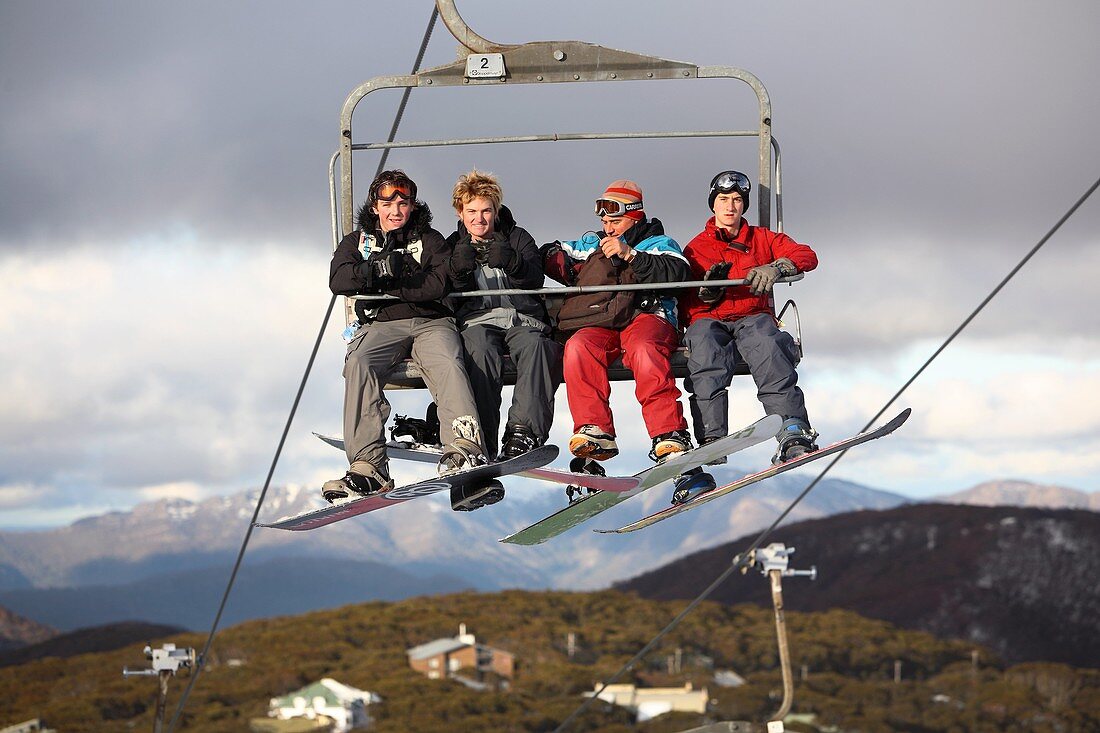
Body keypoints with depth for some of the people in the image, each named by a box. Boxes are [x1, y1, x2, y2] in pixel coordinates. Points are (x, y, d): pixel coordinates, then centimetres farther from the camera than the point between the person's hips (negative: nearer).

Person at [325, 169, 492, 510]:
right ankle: (368, 466, -41)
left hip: (430, 322, 0)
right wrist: (380, 270, -16)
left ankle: (463, 452, -51)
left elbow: (438, 284, -2)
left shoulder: (430, 240, 18)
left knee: (448, 364, -34)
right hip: (380, 324, 1)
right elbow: (338, 279, 1)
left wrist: (389, 282, -7)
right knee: (359, 364, -33)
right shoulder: (357, 242, 22)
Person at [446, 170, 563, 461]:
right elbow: (449, 296, 7)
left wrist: (511, 262, -22)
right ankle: (481, 442, -43)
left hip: (522, 318, 1)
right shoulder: (453, 246, 20)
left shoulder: (518, 238, 18)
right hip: (476, 319, -1)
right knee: (481, 350, -37)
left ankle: (524, 432, -45)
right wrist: (460, 271, -15)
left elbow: (535, 280, 0)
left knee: (535, 346, -35)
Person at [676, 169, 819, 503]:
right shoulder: (695, 248, 21)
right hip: (708, 321, 0)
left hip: (753, 317, 0)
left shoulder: (762, 240, 22)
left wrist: (776, 267, -16)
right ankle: (710, 440, -49)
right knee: (705, 348, -37)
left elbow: (807, 256, 5)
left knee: (766, 342, -37)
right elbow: (686, 306, 12)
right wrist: (707, 292, -11)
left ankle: (793, 429, -51)